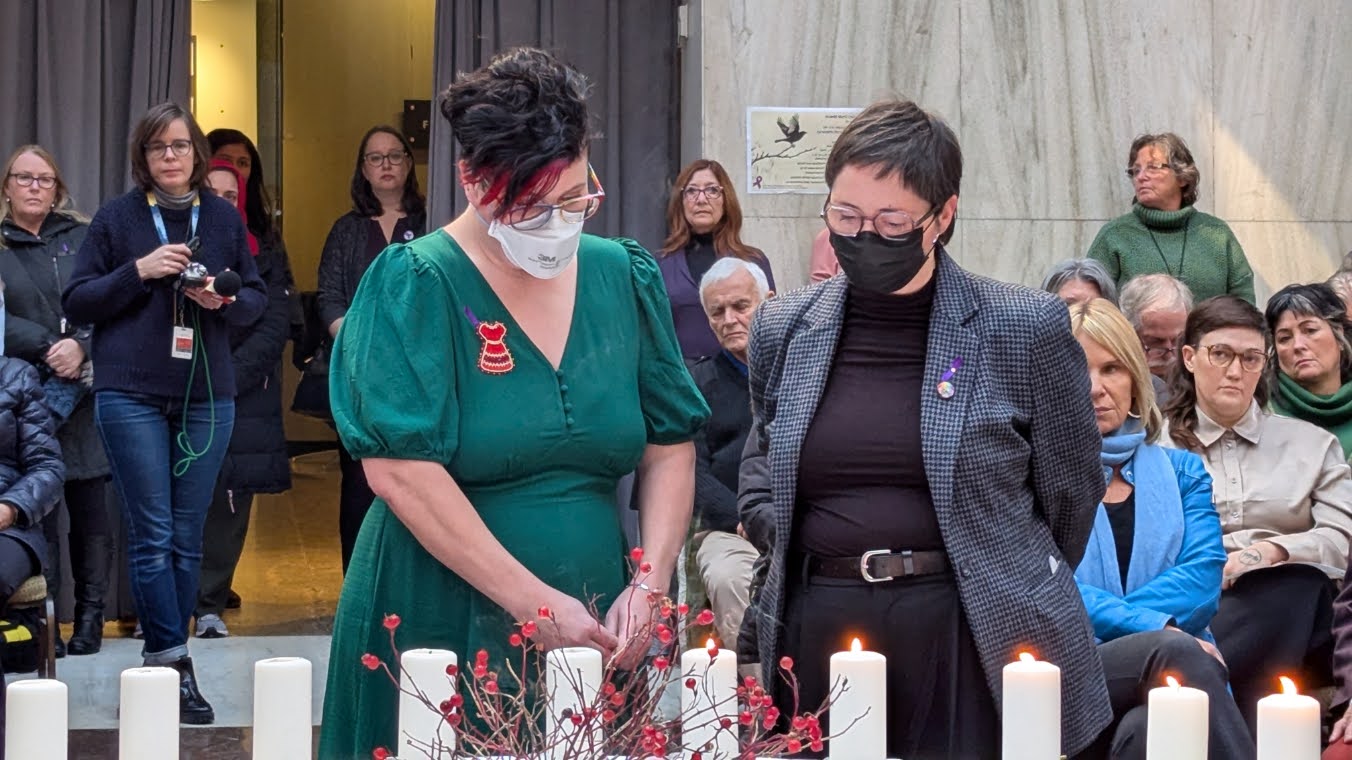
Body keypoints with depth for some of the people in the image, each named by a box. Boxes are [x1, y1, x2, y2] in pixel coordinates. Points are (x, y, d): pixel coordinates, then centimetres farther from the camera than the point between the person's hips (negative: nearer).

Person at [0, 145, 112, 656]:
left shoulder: (82, 238, 11)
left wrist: (82, 346, -13)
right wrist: (48, 349, -11)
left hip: (83, 396, 1)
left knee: (90, 507, 0)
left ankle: (90, 616, 7)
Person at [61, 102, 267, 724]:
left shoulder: (224, 219, 8)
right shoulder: (115, 218, 1)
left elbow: (256, 298, 12)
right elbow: (75, 302, 0)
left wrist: (225, 299, -10)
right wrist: (138, 271, -13)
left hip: (207, 396, 3)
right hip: (131, 397, -3)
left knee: (187, 536, 5)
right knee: (152, 535, -6)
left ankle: (164, 655, 14)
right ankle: (174, 663, -4)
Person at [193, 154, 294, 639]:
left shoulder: (264, 253, 7)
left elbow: (274, 329, 0)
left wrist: (226, 378, -11)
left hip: (242, 402, 1)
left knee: (227, 506, -1)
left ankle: (210, 607, 7)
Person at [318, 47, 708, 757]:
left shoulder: (625, 278, 5)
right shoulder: (414, 286, -10)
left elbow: (670, 448, 7)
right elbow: (401, 473, -17)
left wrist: (648, 584, -8)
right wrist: (534, 603, -19)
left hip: (596, 635, 4)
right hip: (440, 629, -4)